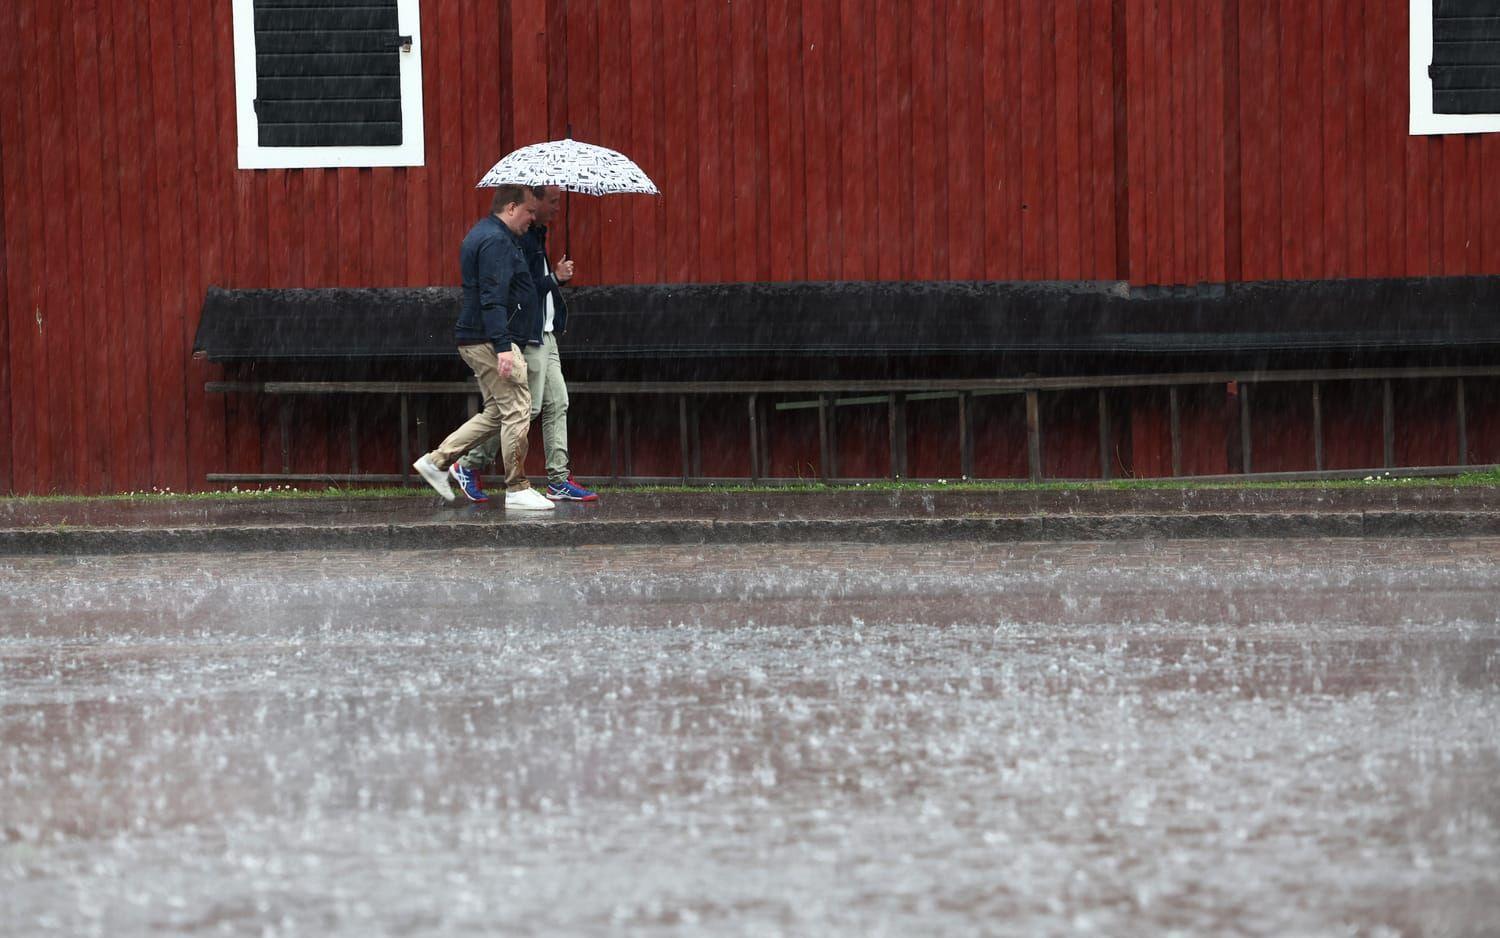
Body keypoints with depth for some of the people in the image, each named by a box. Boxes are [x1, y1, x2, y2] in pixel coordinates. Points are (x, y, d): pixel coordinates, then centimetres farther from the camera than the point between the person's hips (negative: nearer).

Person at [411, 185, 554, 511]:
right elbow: (492, 299, -24)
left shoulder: (483, 234, 19)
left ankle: (437, 460, 15)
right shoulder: (496, 241, -15)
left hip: (476, 341, 11)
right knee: (517, 410, -7)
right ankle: (517, 490, -4)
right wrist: (503, 346, -28)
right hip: (490, 339, -11)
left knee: (496, 413, 14)